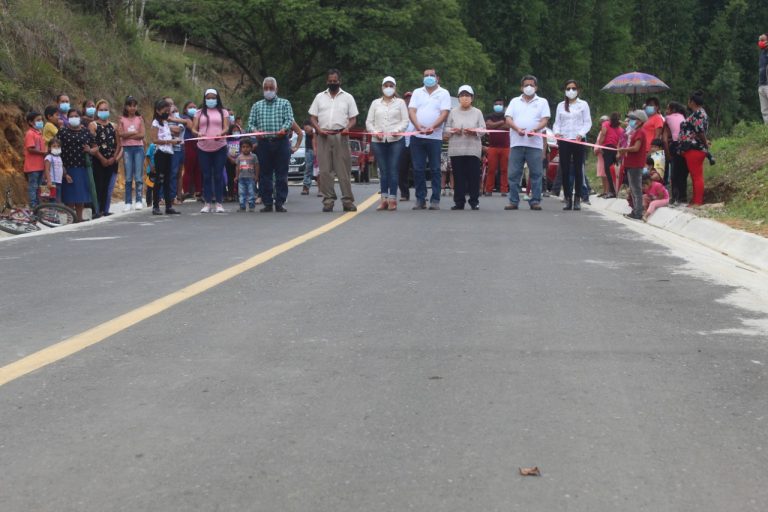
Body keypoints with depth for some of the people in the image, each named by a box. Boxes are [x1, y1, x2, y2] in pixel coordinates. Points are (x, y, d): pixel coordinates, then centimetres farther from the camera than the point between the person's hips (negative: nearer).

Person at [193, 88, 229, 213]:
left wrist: (221, 134, -22)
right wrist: (198, 133, -17)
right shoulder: (199, 113, 12)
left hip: (220, 148, -1)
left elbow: (226, 127, 0)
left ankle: (219, 203, 3)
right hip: (203, 148, 1)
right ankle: (207, 203, 5)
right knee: (206, 176, 2)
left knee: (218, 175, -1)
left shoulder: (223, 112, 10)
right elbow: (193, 128, 6)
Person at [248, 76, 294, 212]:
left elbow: (289, 120, -1)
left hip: (281, 142, -2)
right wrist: (254, 130, -13)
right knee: (265, 174, 2)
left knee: (281, 174, -3)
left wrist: (284, 130, -22)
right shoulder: (257, 106, 18)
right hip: (263, 143, 2)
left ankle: (279, 203, 1)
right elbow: (251, 123, 10)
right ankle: (267, 203, 7)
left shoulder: (284, 103, 11)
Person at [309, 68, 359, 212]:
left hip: (340, 136, -1)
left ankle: (347, 201, -3)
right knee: (325, 170, -1)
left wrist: (347, 128, -11)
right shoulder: (320, 97, 14)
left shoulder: (347, 97, 11)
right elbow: (313, 117, 11)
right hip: (323, 136, 1)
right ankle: (328, 200, 3)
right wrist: (319, 129, -7)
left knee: (344, 169, -3)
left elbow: (353, 118, 8)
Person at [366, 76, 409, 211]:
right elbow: (369, 122, 11)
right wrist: (375, 132, -6)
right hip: (378, 141, 2)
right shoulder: (375, 103, 15)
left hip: (396, 140, -2)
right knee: (383, 170, 3)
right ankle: (384, 199, 5)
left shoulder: (400, 102, 10)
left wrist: (397, 130, -14)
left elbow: (405, 121, 3)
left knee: (393, 170, -6)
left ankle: (392, 199, -5)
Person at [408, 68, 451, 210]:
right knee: (418, 169, 2)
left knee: (435, 169, 0)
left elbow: (444, 113, -5)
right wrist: (418, 126, -16)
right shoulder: (417, 92, 13)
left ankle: (435, 200, 2)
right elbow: (411, 111, 3)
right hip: (417, 136, 2)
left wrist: (432, 127, -21)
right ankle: (420, 199, 8)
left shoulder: (443, 93, 6)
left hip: (435, 136, -2)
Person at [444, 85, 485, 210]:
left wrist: (473, 131, -14)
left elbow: (483, 129, 4)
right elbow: (446, 128, 9)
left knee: (473, 175, -4)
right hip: (456, 149, 1)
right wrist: (453, 131, -11)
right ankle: (459, 201, 5)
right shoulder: (453, 112, 12)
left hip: (473, 149, -1)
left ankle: (474, 201, 3)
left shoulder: (477, 112, 10)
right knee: (458, 176, 0)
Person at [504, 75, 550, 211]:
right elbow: (508, 118, 6)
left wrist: (535, 130, -18)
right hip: (517, 142, 1)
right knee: (514, 174, 0)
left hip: (534, 143, -1)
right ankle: (513, 201, 5)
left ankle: (535, 201, 1)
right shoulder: (515, 101, 16)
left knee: (536, 174, -3)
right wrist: (517, 129, -15)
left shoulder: (542, 102, 13)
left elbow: (545, 120, 2)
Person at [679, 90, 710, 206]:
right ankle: (696, 200, 20)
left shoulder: (698, 113, -13)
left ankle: (697, 202, -6)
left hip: (694, 149, -10)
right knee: (696, 176, 14)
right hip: (694, 149, 10)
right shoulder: (700, 113, 19)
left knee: (697, 176, -8)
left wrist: (705, 142, -10)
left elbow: (700, 131, -21)